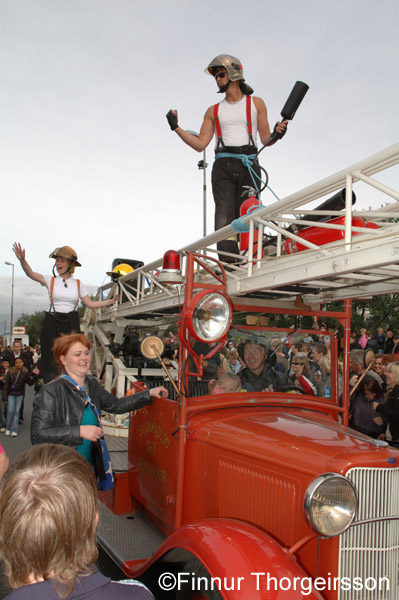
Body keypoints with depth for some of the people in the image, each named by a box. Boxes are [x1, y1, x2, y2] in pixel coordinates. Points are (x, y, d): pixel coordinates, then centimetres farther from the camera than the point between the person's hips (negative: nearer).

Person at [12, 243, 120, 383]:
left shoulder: (78, 284, 8)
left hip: (71, 323, 1)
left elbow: (90, 303, 8)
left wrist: (111, 301, 4)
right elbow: (31, 274, -11)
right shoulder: (51, 280, 4)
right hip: (52, 321, -1)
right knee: (51, 357, -1)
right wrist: (22, 260, -28)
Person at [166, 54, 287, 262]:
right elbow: (200, 144, 13)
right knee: (225, 215, -14)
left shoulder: (256, 103, 17)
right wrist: (176, 127, 5)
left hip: (249, 165, -1)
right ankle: (228, 263, -18)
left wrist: (276, 133, -10)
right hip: (223, 166, 1)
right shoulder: (213, 111, 21)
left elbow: (265, 139, 11)